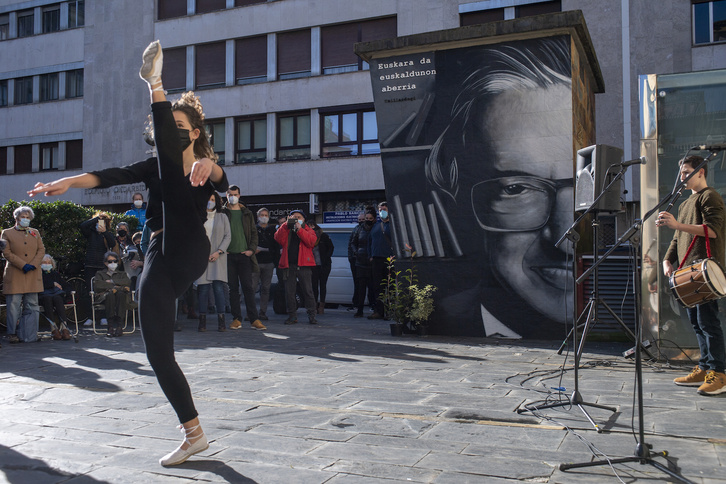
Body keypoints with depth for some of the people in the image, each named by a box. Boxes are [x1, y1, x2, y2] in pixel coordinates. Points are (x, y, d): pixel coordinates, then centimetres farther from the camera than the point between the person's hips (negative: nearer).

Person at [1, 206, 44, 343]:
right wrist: (23, 265, -13)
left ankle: (31, 334, 8)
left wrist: (33, 265, -7)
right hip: (14, 275, -3)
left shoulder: (35, 232, 16)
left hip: (33, 275, 3)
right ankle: (12, 334, 7)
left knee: (32, 305, 3)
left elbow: (41, 250, 9)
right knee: (14, 305, -2)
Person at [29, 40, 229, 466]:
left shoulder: (208, 170, 8)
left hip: (190, 255, -4)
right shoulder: (156, 165, 17)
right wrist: (69, 182, -16)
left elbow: (223, 184, -18)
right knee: (159, 353, 0)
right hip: (159, 258, 4)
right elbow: (113, 175, 0)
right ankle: (194, 435, 9)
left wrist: (209, 166, -40)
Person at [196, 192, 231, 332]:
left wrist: (219, 252, -7)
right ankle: (202, 320, 1)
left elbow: (228, 236, 6)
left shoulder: (222, 217, 11)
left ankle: (221, 320, -5)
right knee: (203, 288, -5)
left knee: (218, 287, -9)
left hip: (218, 257, 0)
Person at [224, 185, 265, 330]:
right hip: (229, 255, 0)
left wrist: (251, 249, -1)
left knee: (248, 287, -3)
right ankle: (237, 319, 8)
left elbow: (254, 233, 12)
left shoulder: (247, 214, 12)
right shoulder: (222, 213, 8)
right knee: (233, 288, 3)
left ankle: (254, 319, -2)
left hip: (244, 255, 0)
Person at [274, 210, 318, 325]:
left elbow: (311, 242, -9)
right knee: (289, 292, 2)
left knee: (308, 291, -3)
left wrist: (299, 229, -13)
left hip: (303, 265, -2)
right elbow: (279, 239, -2)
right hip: (289, 265, 2)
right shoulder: (286, 230, 18)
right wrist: (286, 224, -9)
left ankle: (311, 315, 3)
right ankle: (292, 316, 10)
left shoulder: (308, 230, 12)